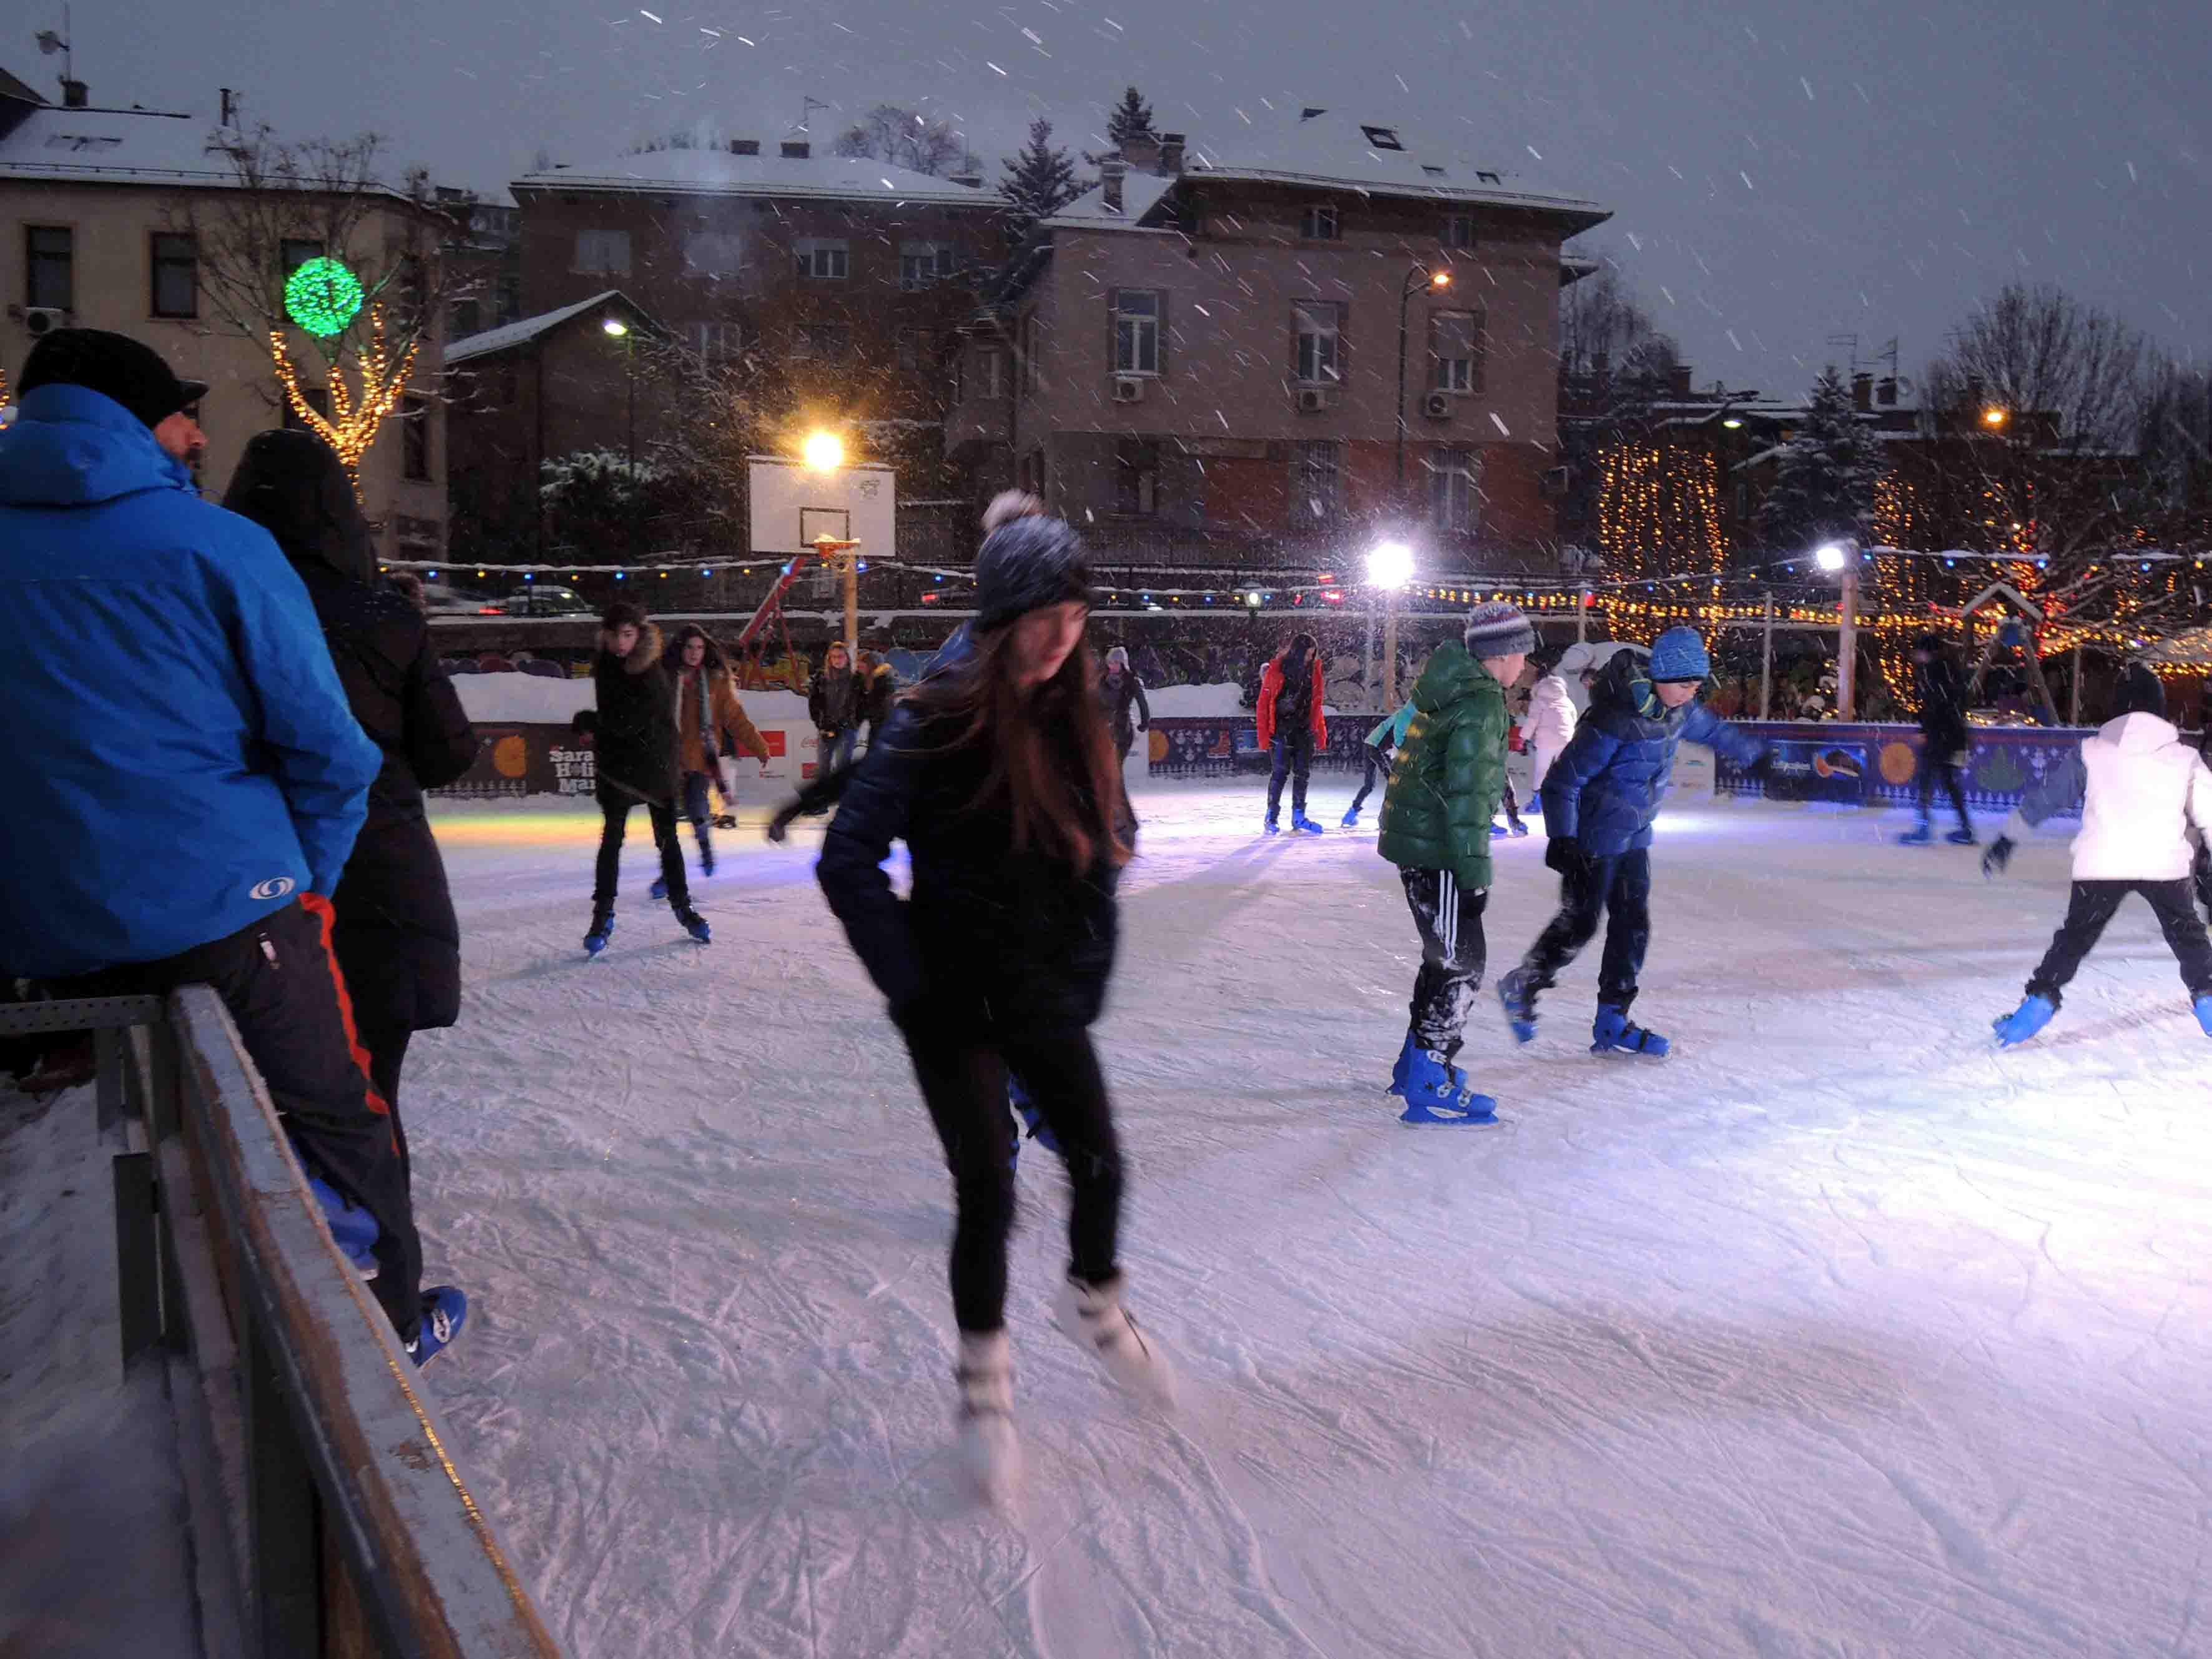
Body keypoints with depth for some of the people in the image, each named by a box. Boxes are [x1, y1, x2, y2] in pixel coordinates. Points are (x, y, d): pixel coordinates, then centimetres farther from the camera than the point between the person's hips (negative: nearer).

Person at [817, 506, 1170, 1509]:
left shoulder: (1076, 717, 0)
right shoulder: (940, 720, -18)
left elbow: (1107, 840, 14)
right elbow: (849, 862, -19)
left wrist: (1087, 964, 7)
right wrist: (913, 980, -17)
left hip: (1047, 996, 6)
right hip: (956, 1004, -5)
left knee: (1100, 1162, 11)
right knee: (988, 1189, -3)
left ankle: (1094, 1303, 42)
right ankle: (983, 1388, 20)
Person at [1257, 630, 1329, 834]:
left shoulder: (1313, 670, 4)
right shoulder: (1276, 670, -10)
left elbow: (1316, 704, 12)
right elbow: (1264, 704, -8)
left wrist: (1321, 734, 8)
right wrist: (1264, 738, -10)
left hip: (1305, 729, 5)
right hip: (1281, 729, -5)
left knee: (1302, 772, 6)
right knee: (1281, 771, -7)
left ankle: (1298, 816, 14)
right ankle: (1272, 816, 3)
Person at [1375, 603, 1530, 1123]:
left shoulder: (1452, 693, 13)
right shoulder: (1480, 705, -18)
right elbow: (1466, 795, -21)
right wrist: (1475, 872, -19)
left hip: (1412, 840, 10)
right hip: (1436, 851, -10)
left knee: (1445, 956, 21)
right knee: (1461, 966, -3)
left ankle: (1417, 1063, 31)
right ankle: (1430, 1086, 0)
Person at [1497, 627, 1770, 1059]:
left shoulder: (1677, 708, -3)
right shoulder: (1615, 720, -28)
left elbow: (1712, 728, 22)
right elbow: (1563, 781, -24)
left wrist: (1754, 757, 36)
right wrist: (1562, 839, -31)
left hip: (1635, 837, 8)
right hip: (1595, 840, -8)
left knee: (1633, 925, 6)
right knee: (1580, 923, -1)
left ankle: (1612, 1024, 14)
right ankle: (1521, 986, 22)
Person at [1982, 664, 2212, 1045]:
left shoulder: (2092, 751, 8)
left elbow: (2045, 796, 11)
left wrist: (2006, 840, 17)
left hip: (2101, 864, 0)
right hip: (2164, 864, 0)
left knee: (2074, 936, 12)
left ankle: (2039, 1002, 2)